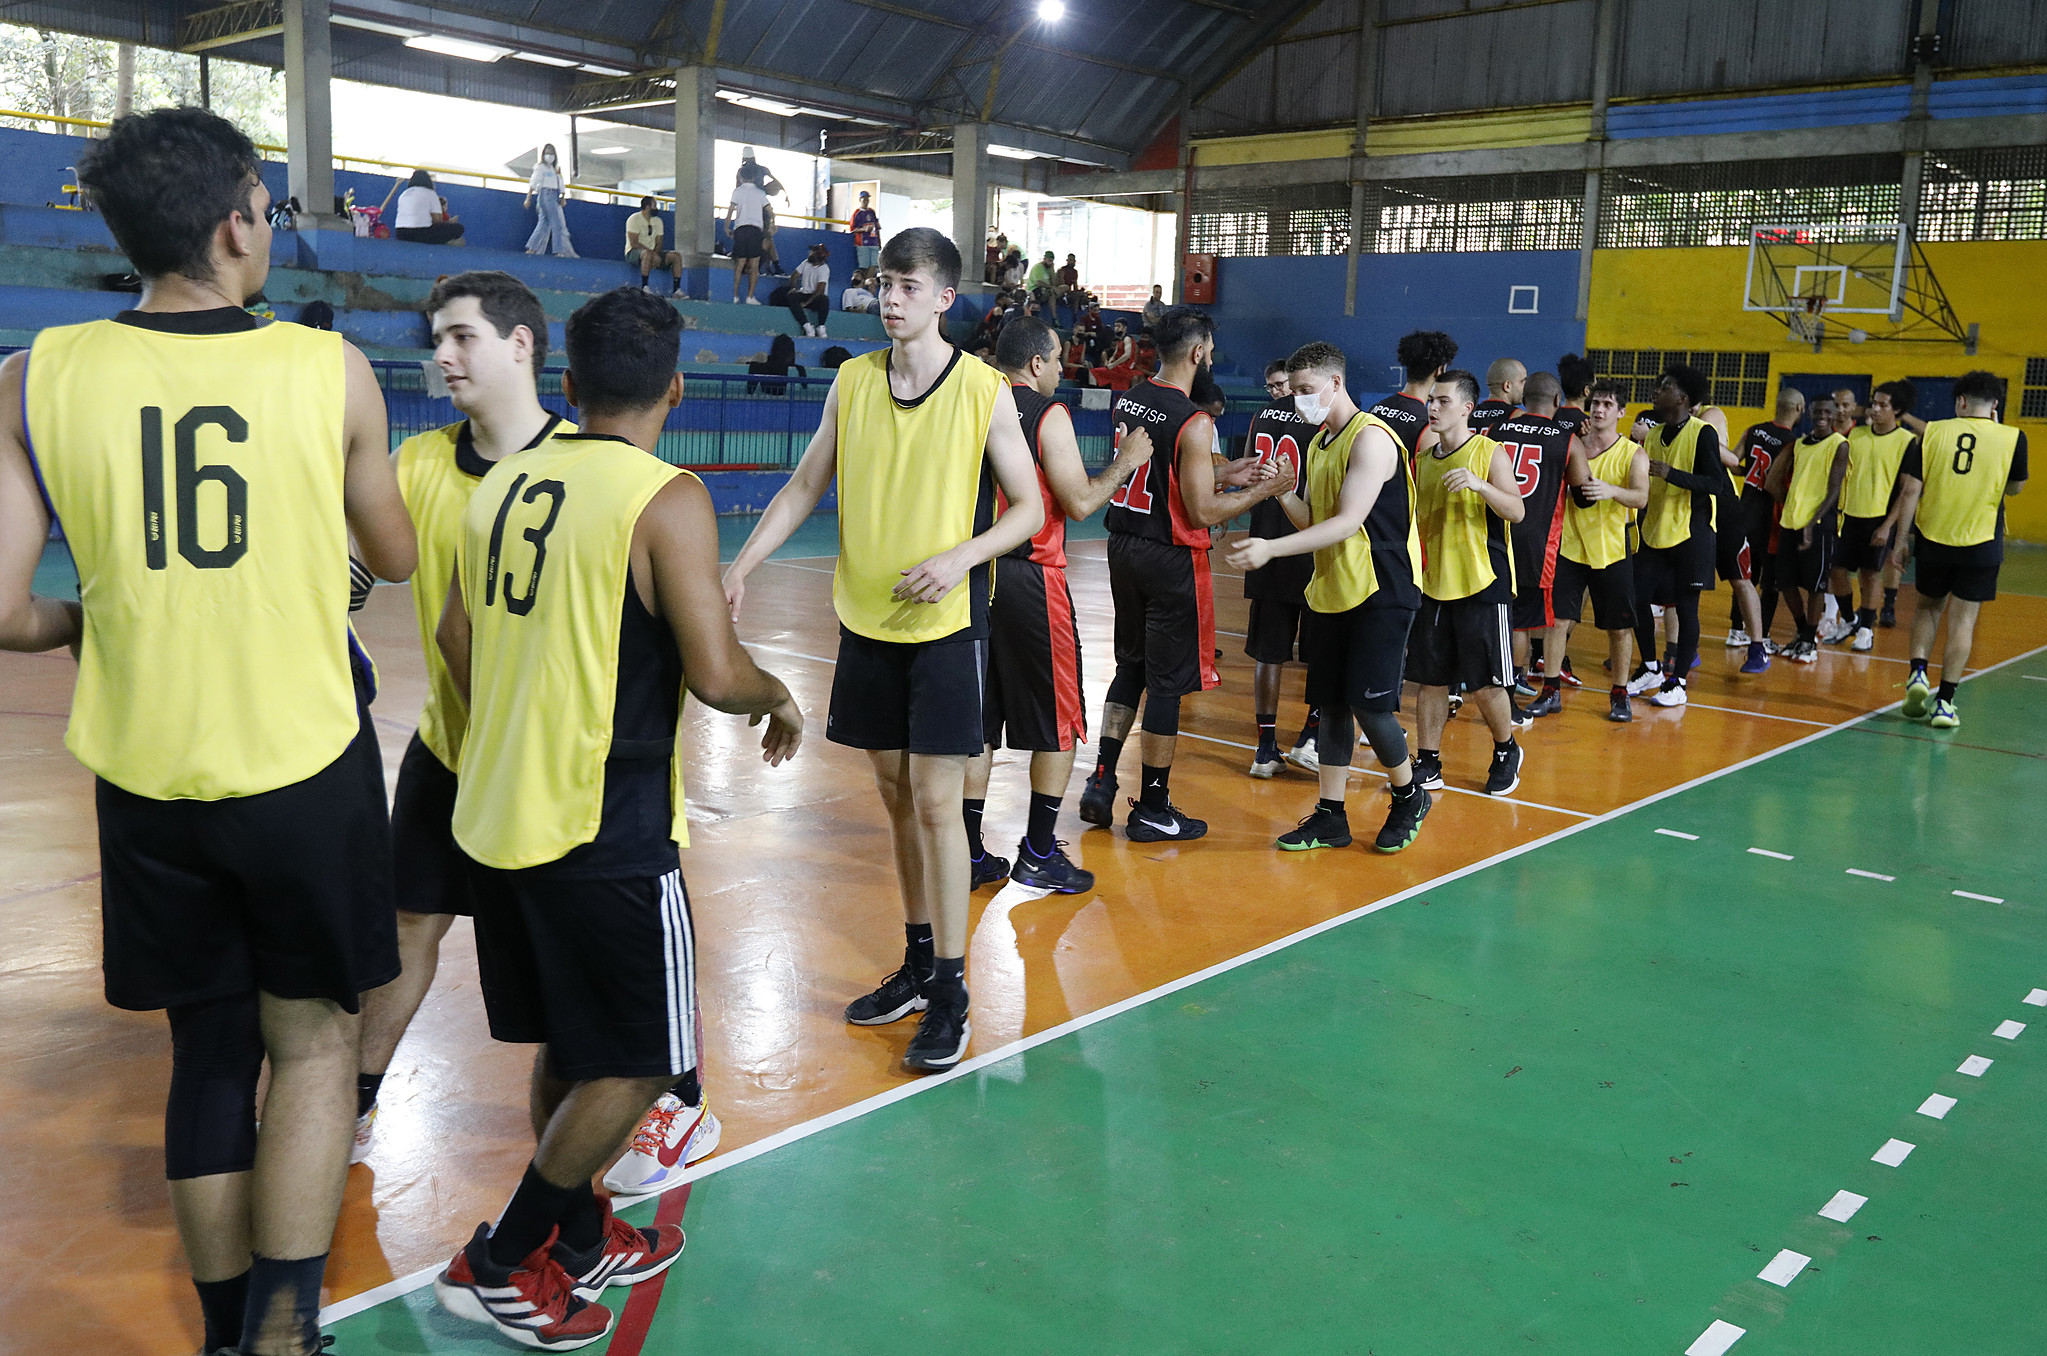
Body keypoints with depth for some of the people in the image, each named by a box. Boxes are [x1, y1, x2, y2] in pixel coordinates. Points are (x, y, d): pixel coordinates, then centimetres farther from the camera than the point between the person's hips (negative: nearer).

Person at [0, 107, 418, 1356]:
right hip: (308, 770, -2)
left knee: (208, 1051, 17)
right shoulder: (332, 370, -8)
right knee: (313, 1041, 14)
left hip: (148, 782, 2)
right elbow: (396, 559, 6)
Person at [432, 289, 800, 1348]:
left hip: (501, 812, 8)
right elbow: (714, 674, -20)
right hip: (606, 828, -8)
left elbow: (456, 639, 14)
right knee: (637, 1063, 9)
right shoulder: (665, 498, -15)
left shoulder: (503, 483, 7)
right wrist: (780, 700, 1)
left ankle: (581, 1240, 35)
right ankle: (499, 1266, 15)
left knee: (569, 1045, 21)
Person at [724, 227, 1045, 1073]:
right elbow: (805, 486, 11)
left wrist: (960, 557, -19)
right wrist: (741, 566, 1)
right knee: (895, 794, 12)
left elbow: (1028, 507, -2)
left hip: (946, 625, -4)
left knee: (935, 802, -5)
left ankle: (950, 995, 6)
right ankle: (918, 964, 27)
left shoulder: (984, 391, -7)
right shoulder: (852, 381, 5)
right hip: (865, 621, 5)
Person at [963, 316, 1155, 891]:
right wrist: (1125, 462, 2)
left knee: (976, 719, 12)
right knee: (1057, 722, 7)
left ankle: (970, 853, 16)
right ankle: (1039, 854, 10)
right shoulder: (1048, 415, -9)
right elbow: (1080, 502, -12)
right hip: (1029, 581, -6)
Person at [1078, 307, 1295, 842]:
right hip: (1169, 557, -7)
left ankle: (1102, 782, 19)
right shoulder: (1193, 423, -18)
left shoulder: (1126, 401, 6)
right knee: (1167, 680, 3)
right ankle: (1152, 809, 11)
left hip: (1123, 546, 8)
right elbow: (1202, 512, -17)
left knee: (1131, 666, 20)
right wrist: (1262, 492, -5)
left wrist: (1223, 475, 19)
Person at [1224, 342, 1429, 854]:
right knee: (1331, 705, 8)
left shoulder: (1370, 438, -14)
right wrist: (1281, 492, -5)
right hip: (1330, 592, 8)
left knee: (1369, 704, -8)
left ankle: (1409, 797, 16)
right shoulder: (1319, 443, 14)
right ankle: (1330, 816, 17)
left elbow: (1348, 522, -23)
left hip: (1380, 593, -8)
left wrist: (1272, 548, -29)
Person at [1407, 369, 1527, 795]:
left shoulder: (1489, 453, -6)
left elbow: (1517, 512, -14)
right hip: (1434, 584, 6)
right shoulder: (1424, 459, 12)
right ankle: (1428, 764, 15)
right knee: (1429, 678, 6)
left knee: (1485, 683, 1)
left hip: (1482, 584, -5)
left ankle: (1506, 752, 23)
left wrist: (1479, 485, -28)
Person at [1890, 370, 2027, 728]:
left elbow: (1910, 490, -6)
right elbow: (2014, 487, 12)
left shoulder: (1933, 432, -3)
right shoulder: (2012, 438, -4)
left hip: (1932, 538, 1)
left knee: (1928, 606, 21)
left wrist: (1900, 539, 1)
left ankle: (1918, 673, 3)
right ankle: (1944, 702, 4)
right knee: (1962, 619, 5)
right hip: (1980, 542, -1)